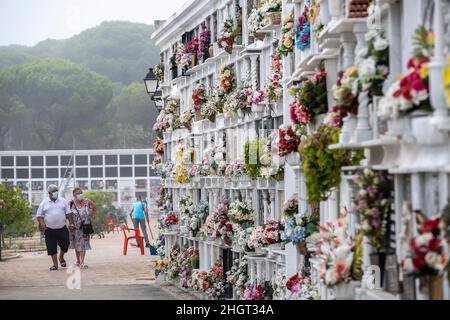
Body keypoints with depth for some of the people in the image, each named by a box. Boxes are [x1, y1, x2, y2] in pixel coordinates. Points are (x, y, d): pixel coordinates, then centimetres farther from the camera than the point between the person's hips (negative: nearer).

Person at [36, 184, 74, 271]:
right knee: (52, 248, 0)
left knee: (65, 244, 1)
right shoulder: (44, 203, 3)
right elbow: (39, 215, 4)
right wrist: (42, 223, -13)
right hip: (50, 230, -1)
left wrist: (71, 223, 3)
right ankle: (55, 264, 10)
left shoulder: (63, 201, 6)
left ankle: (61, 257, 30)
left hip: (62, 228, 1)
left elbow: (68, 213, 9)